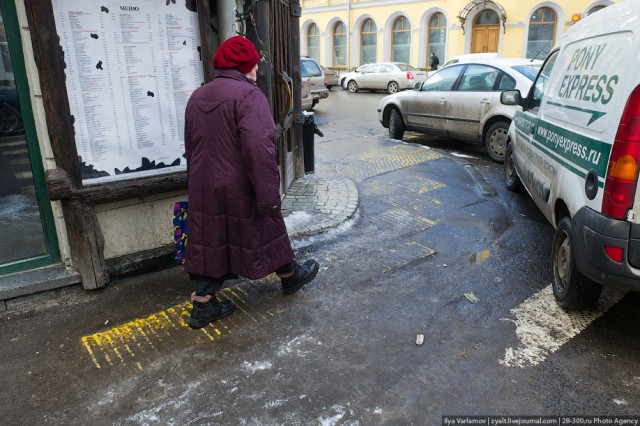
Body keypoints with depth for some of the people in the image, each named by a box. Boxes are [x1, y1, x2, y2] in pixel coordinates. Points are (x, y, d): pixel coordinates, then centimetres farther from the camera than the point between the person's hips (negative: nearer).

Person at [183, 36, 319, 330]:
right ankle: (290, 276, 37)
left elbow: (192, 148, 17)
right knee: (265, 230, 14)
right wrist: (268, 195, -22)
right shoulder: (248, 94, -16)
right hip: (240, 190, -6)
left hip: (204, 188, 6)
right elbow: (259, 149, -26)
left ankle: (203, 305, 18)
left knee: (210, 241, 13)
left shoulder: (197, 96, 10)